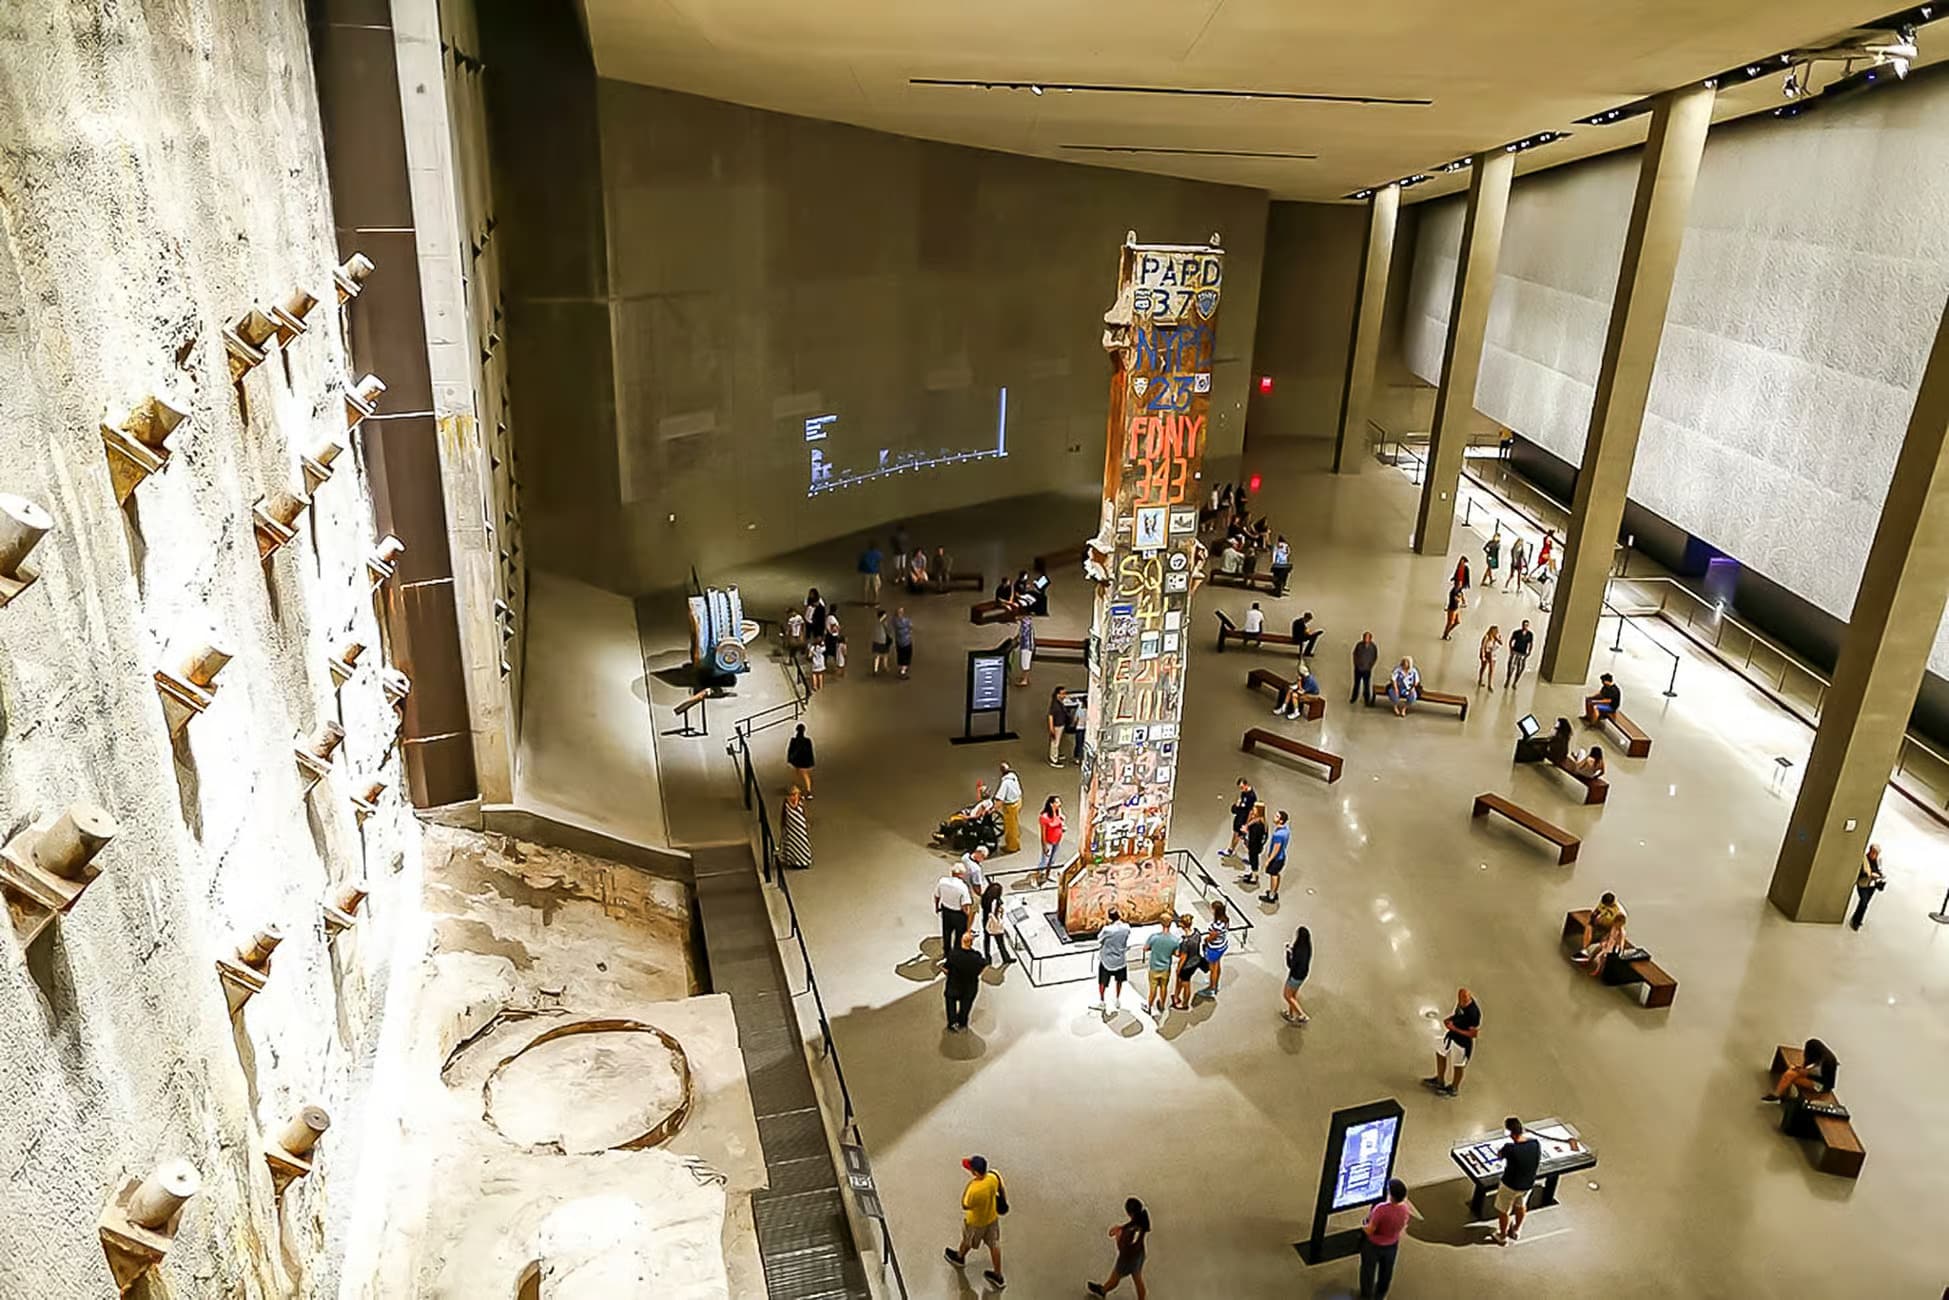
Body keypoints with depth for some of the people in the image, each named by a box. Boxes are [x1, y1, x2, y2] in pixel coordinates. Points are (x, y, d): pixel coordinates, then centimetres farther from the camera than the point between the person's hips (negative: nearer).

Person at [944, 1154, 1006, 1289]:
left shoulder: (974, 1190, -44)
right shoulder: (994, 1176, -27)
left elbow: (965, 1206, -25)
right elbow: (1002, 1190, -7)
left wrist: (969, 1183, -32)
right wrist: (1004, 1201, 14)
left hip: (976, 1222, -4)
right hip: (992, 1217, 4)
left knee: (967, 1241, 28)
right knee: (994, 1244, 23)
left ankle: (960, 1257, 59)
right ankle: (998, 1276, 39)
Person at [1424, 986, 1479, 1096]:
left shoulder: (1474, 1012, -36)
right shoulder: (1461, 1002, -13)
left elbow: (1473, 1033, -28)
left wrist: (1455, 1029, -28)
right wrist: (1450, 1019, -9)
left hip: (1462, 1040, -8)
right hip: (1452, 1034, 8)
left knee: (1458, 1066, 17)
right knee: (1441, 1054, 25)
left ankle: (1454, 1089, 43)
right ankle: (1439, 1080, 48)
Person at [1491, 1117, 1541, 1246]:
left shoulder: (1510, 1149, -37)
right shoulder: (1536, 1143, -22)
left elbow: (1499, 1154, -14)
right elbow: (1539, 1160, -2)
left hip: (1511, 1185, -5)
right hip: (1529, 1183, 5)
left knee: (1503, 1211, 21)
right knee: (1521, 1206, 33)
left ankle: (1502, 1237, 40)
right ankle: (1516, 1231, 55)